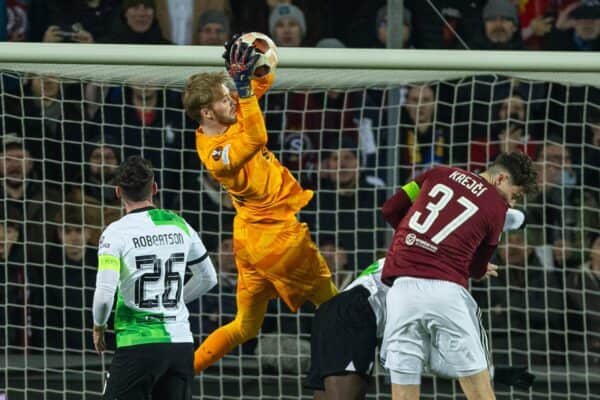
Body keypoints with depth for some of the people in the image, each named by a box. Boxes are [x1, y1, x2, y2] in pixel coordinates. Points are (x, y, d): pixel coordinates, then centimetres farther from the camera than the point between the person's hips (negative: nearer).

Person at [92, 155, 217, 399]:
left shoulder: (116, 232, -9)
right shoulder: (179, 225, 7)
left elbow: (104, 294, -16)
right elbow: (208, 278, 20)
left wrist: (98, 326, 4)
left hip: (139, 344, -5)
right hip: (181, 342, 5)